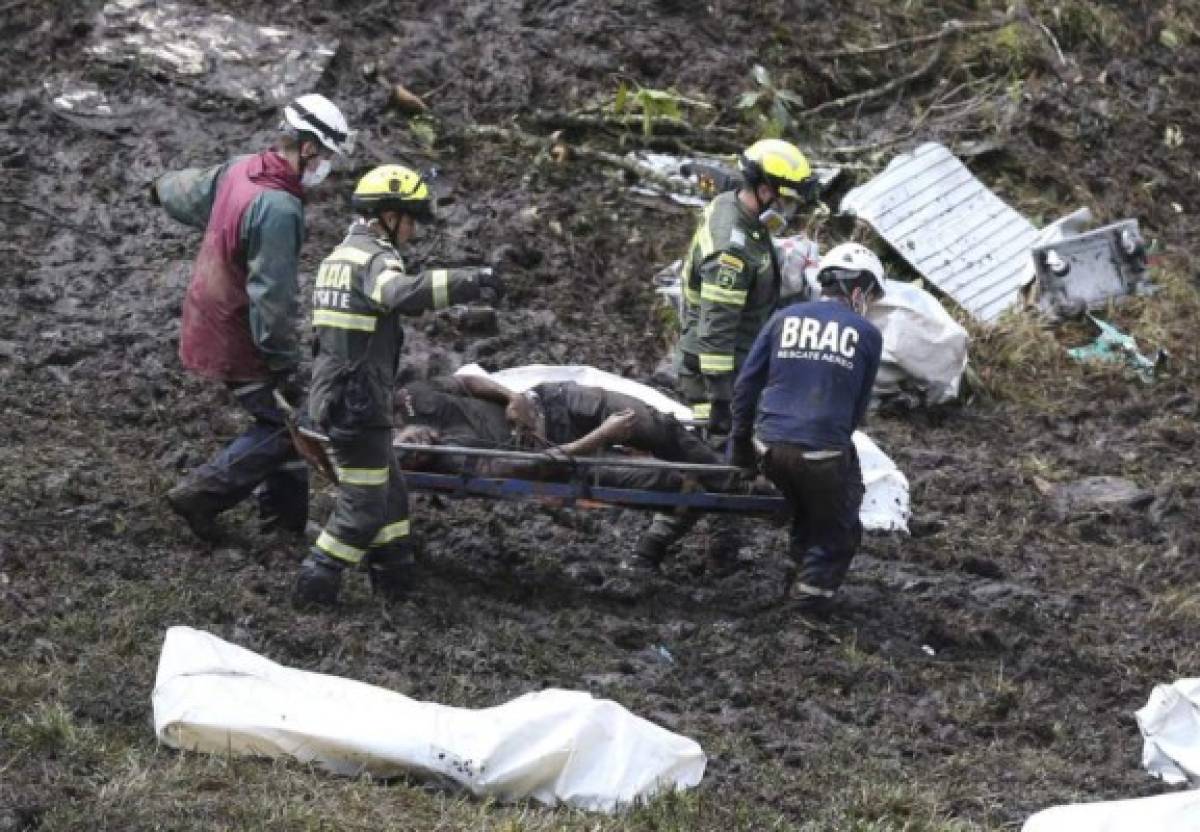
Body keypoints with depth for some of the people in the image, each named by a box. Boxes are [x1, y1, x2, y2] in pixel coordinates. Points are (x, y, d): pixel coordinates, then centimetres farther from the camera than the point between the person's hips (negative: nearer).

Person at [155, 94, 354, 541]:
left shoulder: (238, 170, -1)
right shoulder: (279, 207, -29)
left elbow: (191, 190, 21)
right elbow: (272, 294, -28)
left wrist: (164, 187, 45)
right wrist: (284, 363, -22)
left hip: (211, 318, 9)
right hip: (238, 340, -9)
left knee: (283, 415, 18)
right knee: (285, 424, 1)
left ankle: (287, 511, 25)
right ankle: (202, 495, 4)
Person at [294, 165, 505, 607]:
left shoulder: (340, 255, 16)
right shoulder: (373, 257, -16)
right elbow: (405, 293, -38)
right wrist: (470, 281, -41)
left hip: (334, 394, 10)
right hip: (357, 403, -10)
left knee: (387, 489, 20)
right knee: (364, 505, -1)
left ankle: (395, 575, 28)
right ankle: (316, 583, 3)